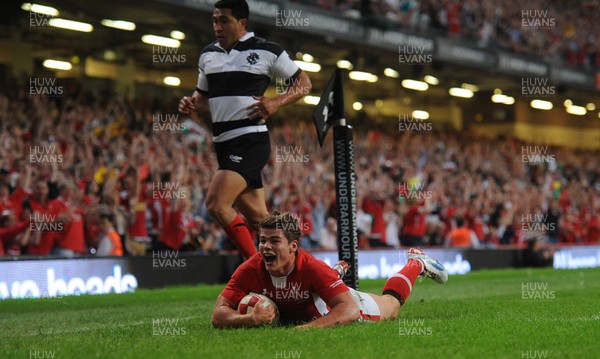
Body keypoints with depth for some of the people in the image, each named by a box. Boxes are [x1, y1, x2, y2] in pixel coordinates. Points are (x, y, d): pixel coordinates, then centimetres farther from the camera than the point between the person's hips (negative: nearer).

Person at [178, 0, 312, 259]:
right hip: (223, 143, 7)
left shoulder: (266, 51, -3)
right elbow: (203, 91, 28)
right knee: (257, 219, 7)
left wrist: (276, 103, -13)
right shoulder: (207, 55, 13)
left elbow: (304, 83, 3)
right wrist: (190, 102, 5)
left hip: (251, 140, -7)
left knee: (216, 203, -22)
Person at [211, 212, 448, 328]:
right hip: (289, 318, 3)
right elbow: (219, 315, -37)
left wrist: (307, 328, -61)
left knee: (391, 305, 24)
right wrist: (252, 319, -56)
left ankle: (417, 264, 50)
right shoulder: (250, 270, -37)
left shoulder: (313, 268, -44)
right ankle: (337, 272, 64)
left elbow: (350, 310, -48)